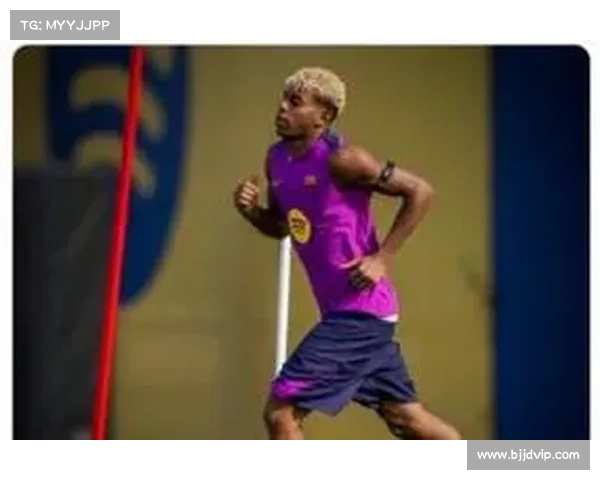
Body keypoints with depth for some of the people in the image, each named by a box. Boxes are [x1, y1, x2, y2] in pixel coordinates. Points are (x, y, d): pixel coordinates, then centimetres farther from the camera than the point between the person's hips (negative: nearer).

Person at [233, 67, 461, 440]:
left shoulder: (341, 159, -16)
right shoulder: (277, 159, 8)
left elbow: (420, 192, -13)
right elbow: (280, 226, 22)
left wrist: (382, 259, -16)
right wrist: (251, 210, 0)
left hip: (359, 311, -9)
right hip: (344, 310, 9)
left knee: (280, 411, -10)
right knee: (406, 417, 17)